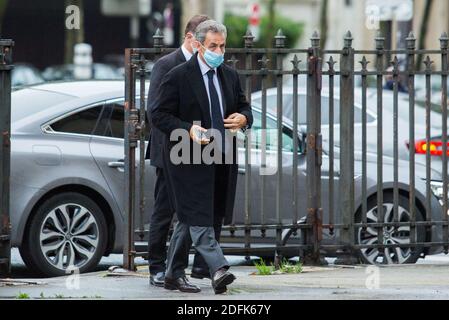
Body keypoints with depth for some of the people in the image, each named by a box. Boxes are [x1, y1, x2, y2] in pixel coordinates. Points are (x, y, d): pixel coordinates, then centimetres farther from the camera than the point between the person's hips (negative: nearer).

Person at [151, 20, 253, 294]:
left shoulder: (230, 76, 11)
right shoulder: (178, 77, -7)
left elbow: (245, 108, 21)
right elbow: (159, 116, -7)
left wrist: (243, 118, -4)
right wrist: (189, 130, -21)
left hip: (221, 160, 6)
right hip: (189, 158, -6)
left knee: (190, 218, 12)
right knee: (198, 216, -14)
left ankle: (175, 275, 19)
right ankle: (218, 269, -23)